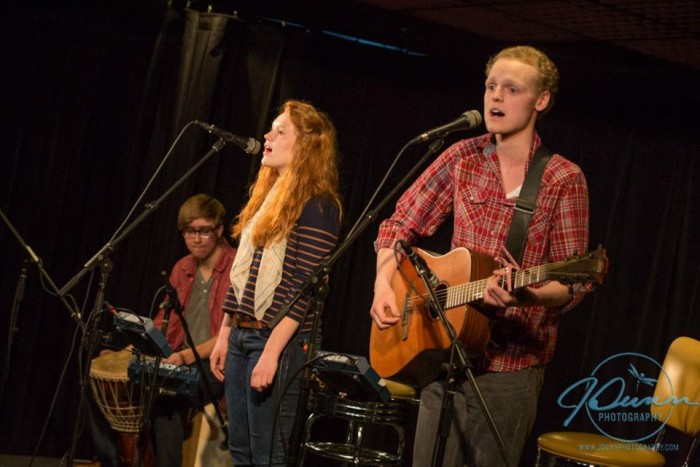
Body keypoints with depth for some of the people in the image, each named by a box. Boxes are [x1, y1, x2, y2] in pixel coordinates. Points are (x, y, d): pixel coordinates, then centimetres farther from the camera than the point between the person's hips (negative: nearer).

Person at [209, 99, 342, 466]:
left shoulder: (316, 206, -10)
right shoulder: (266, 197, 16)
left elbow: (306, 288, -17)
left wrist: (271, 352, -21)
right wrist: (224, 335, 15)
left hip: (279, 343, -9)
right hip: (240, 337, 9)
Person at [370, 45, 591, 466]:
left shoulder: (564, 180, -6)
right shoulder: (463, 158, 4)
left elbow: (573, 283, -8)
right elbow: (400, 225, 11)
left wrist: (527, 294, -28)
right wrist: (384, 284, -5)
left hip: (512, 363, -3)